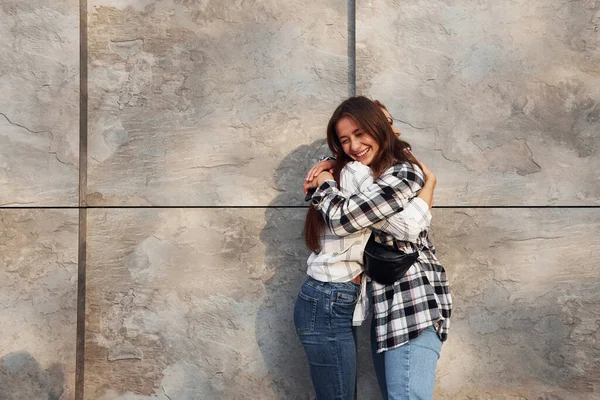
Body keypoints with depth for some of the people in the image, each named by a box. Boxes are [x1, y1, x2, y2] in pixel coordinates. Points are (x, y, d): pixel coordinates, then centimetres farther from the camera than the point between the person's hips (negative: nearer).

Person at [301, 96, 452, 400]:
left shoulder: (402, 174, -15)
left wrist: (326, 185, -3)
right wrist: (321, 187, 5)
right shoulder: (368, 175, 16)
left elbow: (342, 219, -22)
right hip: (386, 304, 10)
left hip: (413, 303, -10)